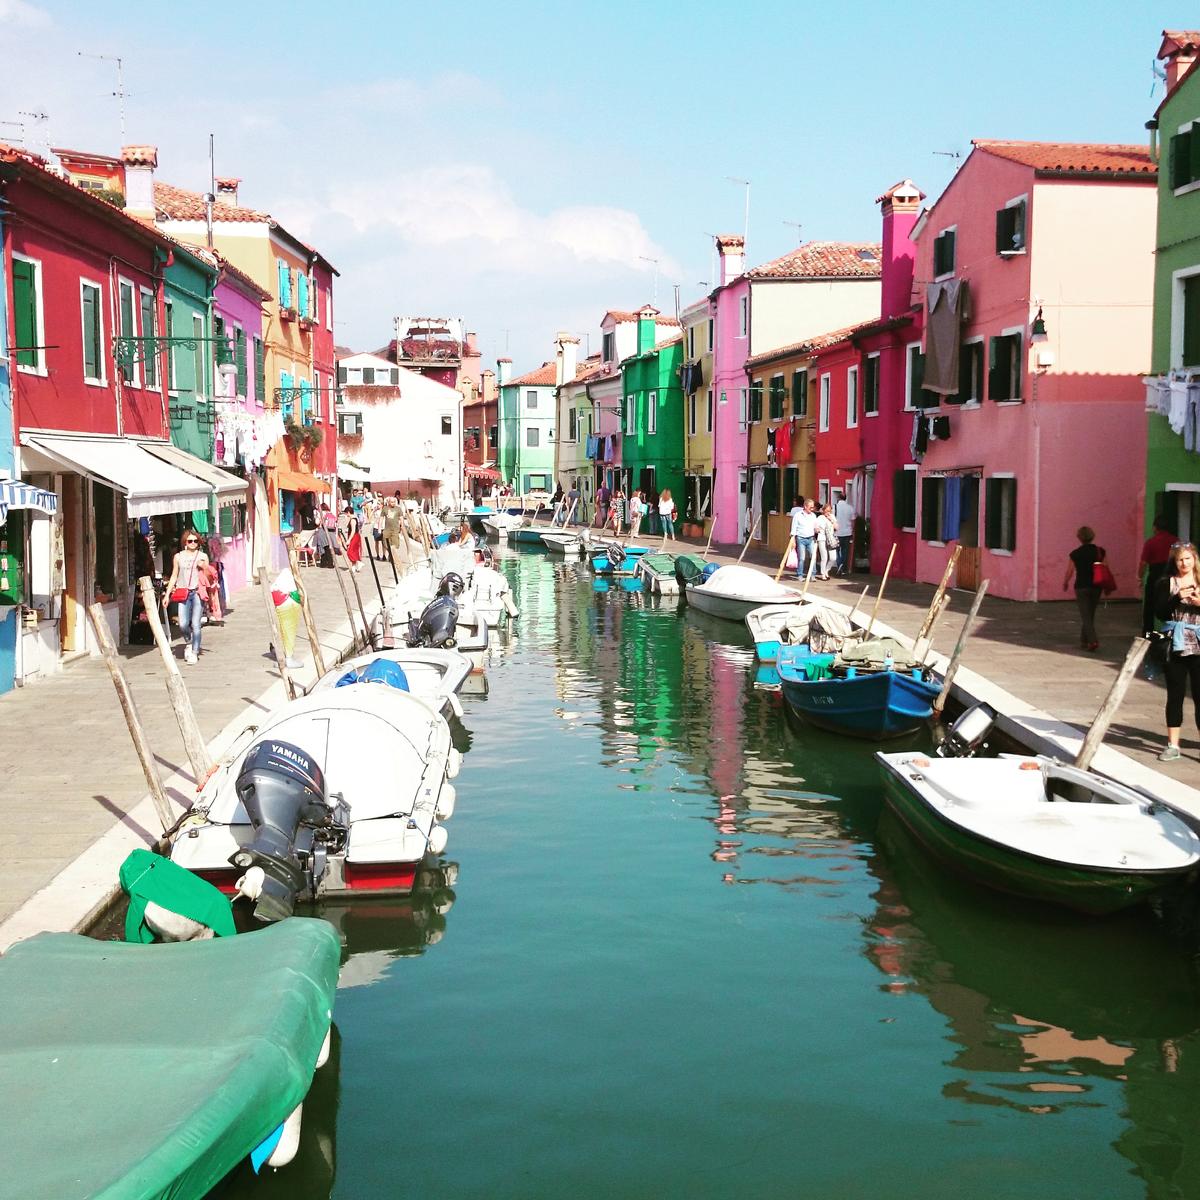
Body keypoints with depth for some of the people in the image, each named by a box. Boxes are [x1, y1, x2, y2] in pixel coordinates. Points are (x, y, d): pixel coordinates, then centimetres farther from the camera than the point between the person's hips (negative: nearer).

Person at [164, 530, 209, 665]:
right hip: (183, 592, 1)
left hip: (198, 592, -1)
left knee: (195, 624, -6)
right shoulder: (178, 556, 12)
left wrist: (203, 567, -10)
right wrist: (167, 594, 11)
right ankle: (190, 642, 20)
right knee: (183, 624, -10)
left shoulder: (203, 556, 10)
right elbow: (174, 576, 16)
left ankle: (195, 652, 3)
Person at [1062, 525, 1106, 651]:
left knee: (1085, 616, -2)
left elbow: (1069, 572, -2)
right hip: (1096, 586, 3)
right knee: (1090, 615, 16)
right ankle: (1084, 640, 26)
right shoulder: (1100, 551, -1)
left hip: (1081, 587, -3)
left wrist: (1065, 583, 16)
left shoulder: (1075, 554, -7)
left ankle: (1093, 640, -18)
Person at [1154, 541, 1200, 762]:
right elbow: (1160, 613, -6)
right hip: (1175, 645, 0)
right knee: (1175, 695, 6)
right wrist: (1177, 598, -18)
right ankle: (1172, 745, 15)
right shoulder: (1165, 583, 3)